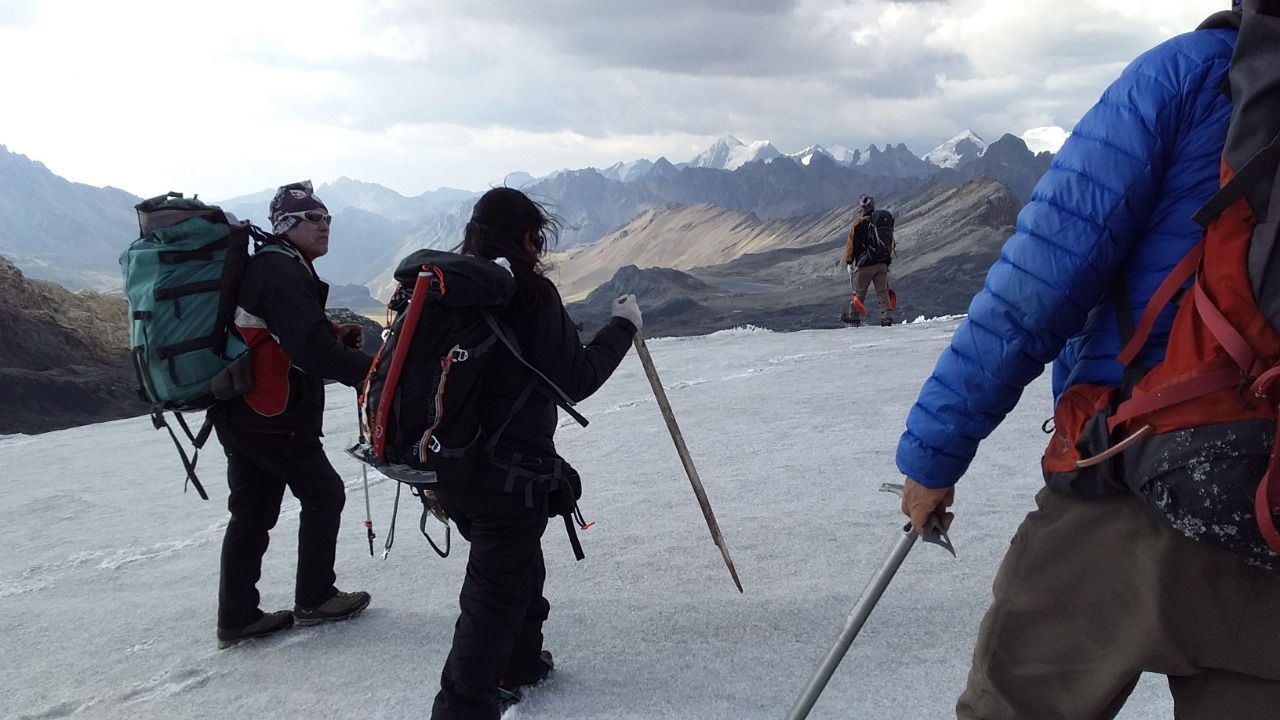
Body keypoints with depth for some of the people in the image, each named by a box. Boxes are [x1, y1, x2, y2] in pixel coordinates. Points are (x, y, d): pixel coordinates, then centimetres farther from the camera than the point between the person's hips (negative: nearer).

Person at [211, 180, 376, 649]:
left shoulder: (265, 268, 16)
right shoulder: (283, 273, -17)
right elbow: (314, 353, -27)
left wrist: (332, 336, 4)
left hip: (239, 413, 10)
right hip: (273, 421, -10)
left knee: (252, 511, 13)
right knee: (324, 495, 6)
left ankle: (237, 617, 20)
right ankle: (314, 600, 17)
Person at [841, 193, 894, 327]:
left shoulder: (858, 223, -8)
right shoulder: (886, 221, 8)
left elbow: (851, 244, -6)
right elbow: (890, 243, 16)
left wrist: (848, 262, 0)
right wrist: (888, 258, 25)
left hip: (864, 265, -4)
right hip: (882, 264, 4)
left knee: (859, 292, 8)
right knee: (883, 292, 5)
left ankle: (854, 317, 21)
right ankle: (887, 315, -6)